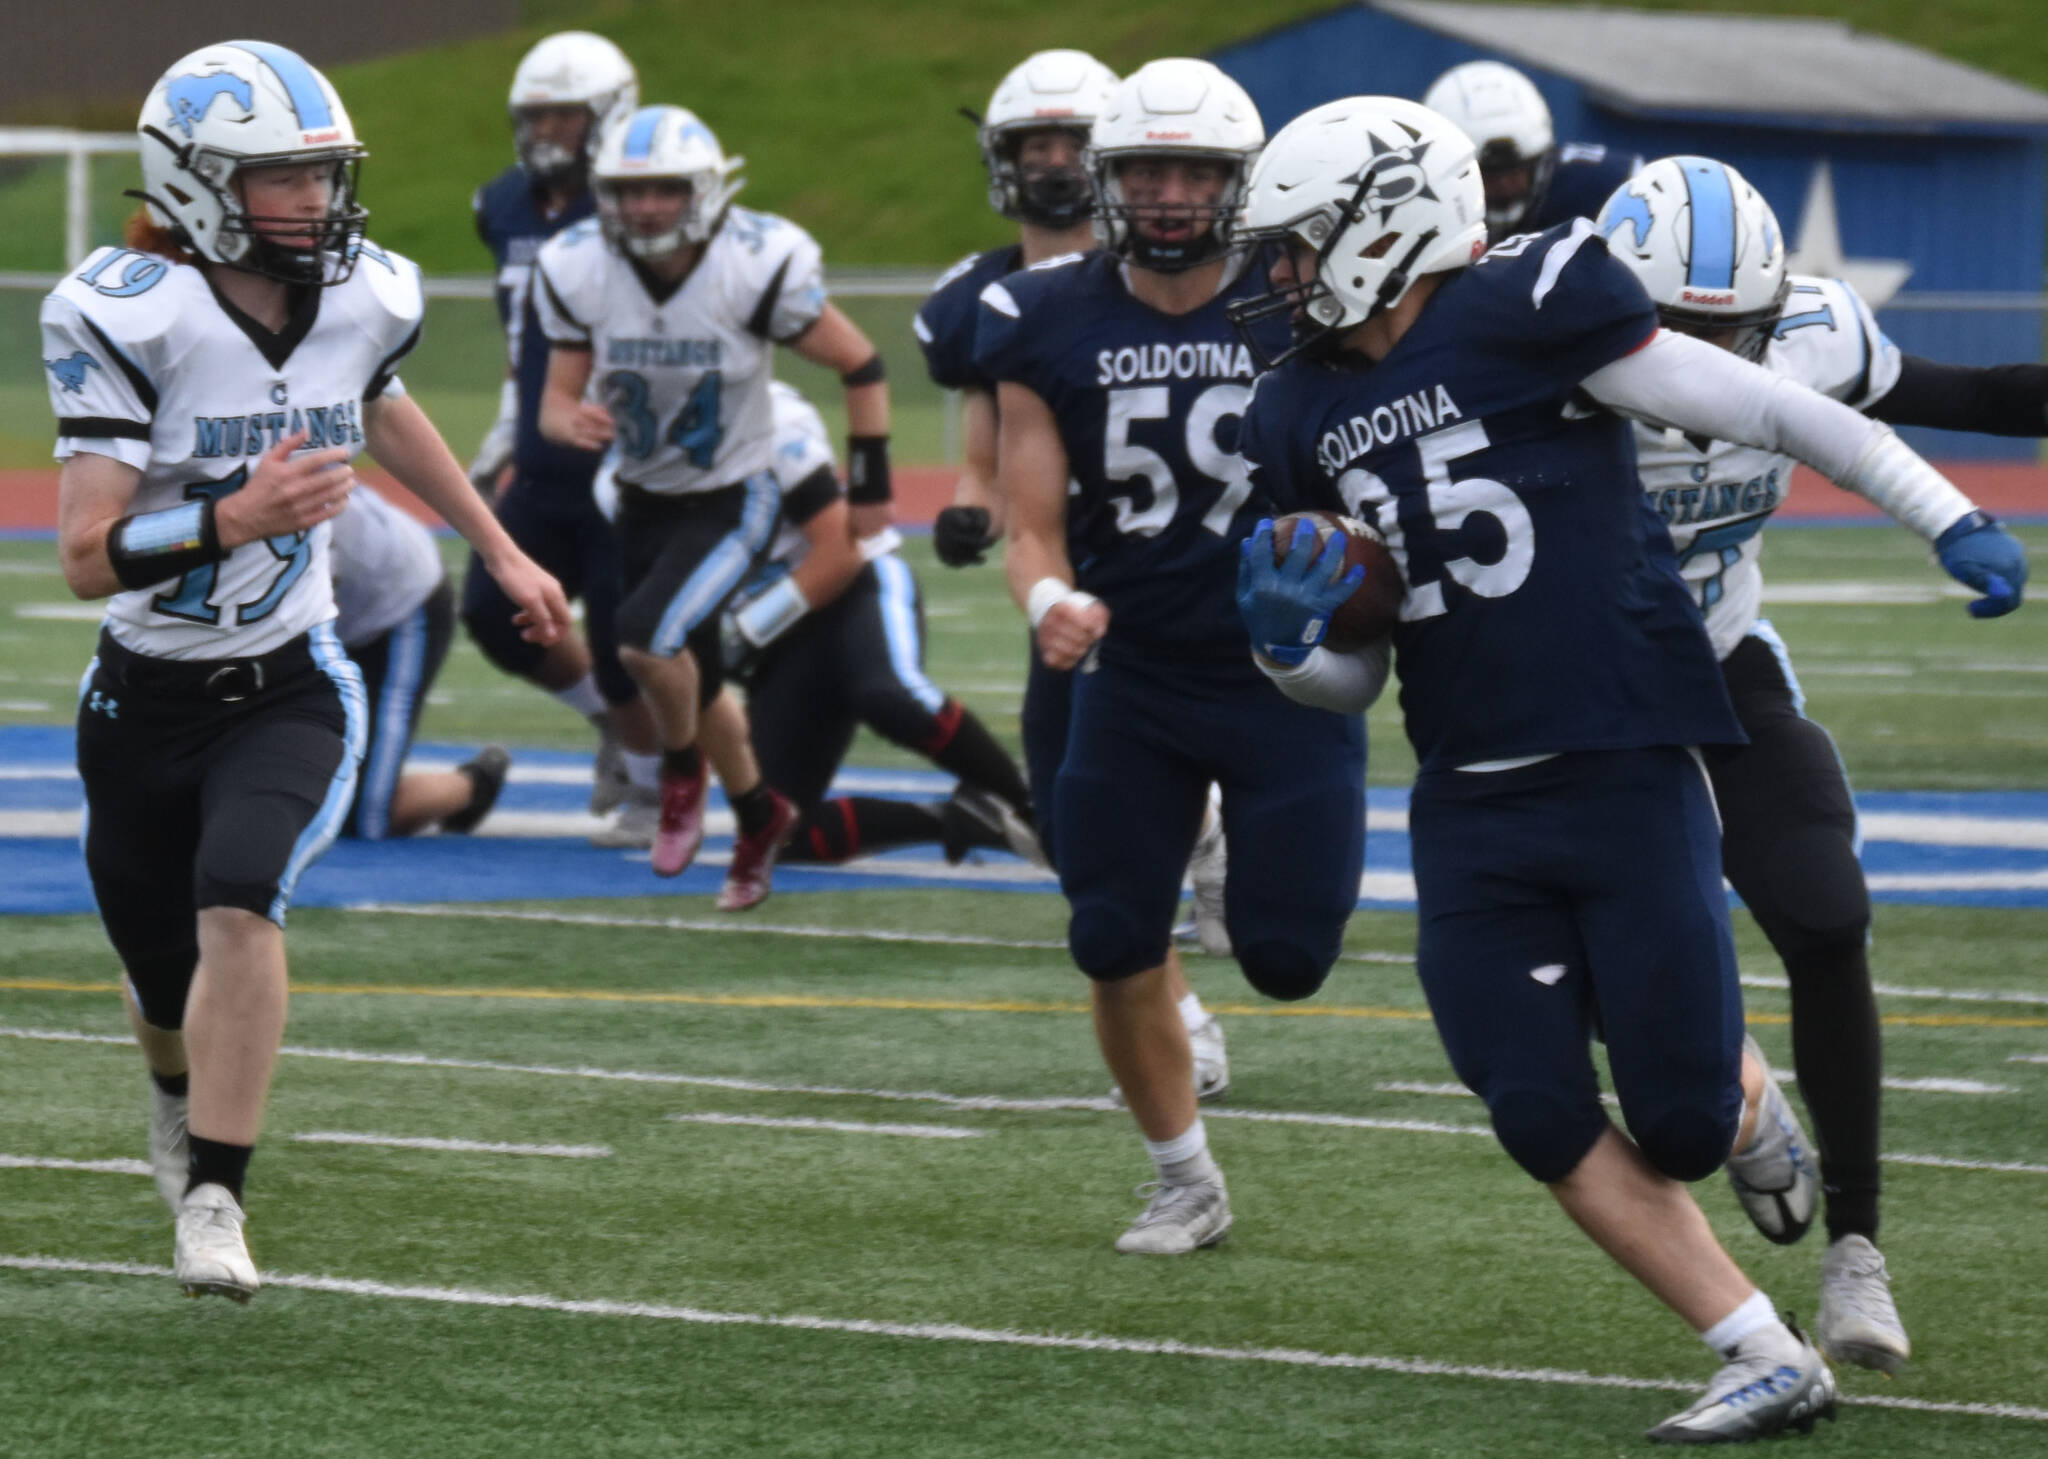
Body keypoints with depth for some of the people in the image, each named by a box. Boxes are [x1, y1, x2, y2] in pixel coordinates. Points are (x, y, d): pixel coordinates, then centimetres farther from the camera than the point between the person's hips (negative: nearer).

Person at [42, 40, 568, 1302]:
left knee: (238, 903, -27)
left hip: (289, 688, 1)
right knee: (167, 982, 13)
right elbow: (89, 558, -24)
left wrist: (500, 550, 30)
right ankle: (181, 1096, 51)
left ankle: (215, 1200, -21)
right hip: (146, 695, -1)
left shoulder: (366, 299, -6)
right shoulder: (131, 319, -21)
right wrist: (236, 521, -40)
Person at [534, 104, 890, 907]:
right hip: (643, 501, 5)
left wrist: (871, 487, -7)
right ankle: (759, 815, 42)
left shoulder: (756, 269, -24)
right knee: (692, 681, 16)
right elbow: (557, 397, -5)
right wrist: (571, 421, -30)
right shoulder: (580, 272, -13)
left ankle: (682, 772, 2)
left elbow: (861, 367, -11)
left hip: (733, 500, -5)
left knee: (647, 637, -26)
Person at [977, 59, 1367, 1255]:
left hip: (1287, 675, -2)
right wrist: (1050, 601, -24)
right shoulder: (1052, 326, -5)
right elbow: (1034, 526, -4)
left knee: (1284, 955, -7)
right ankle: (1187, 1181, 21)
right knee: (1118, 949, 0)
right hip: (1134, 675, 2)